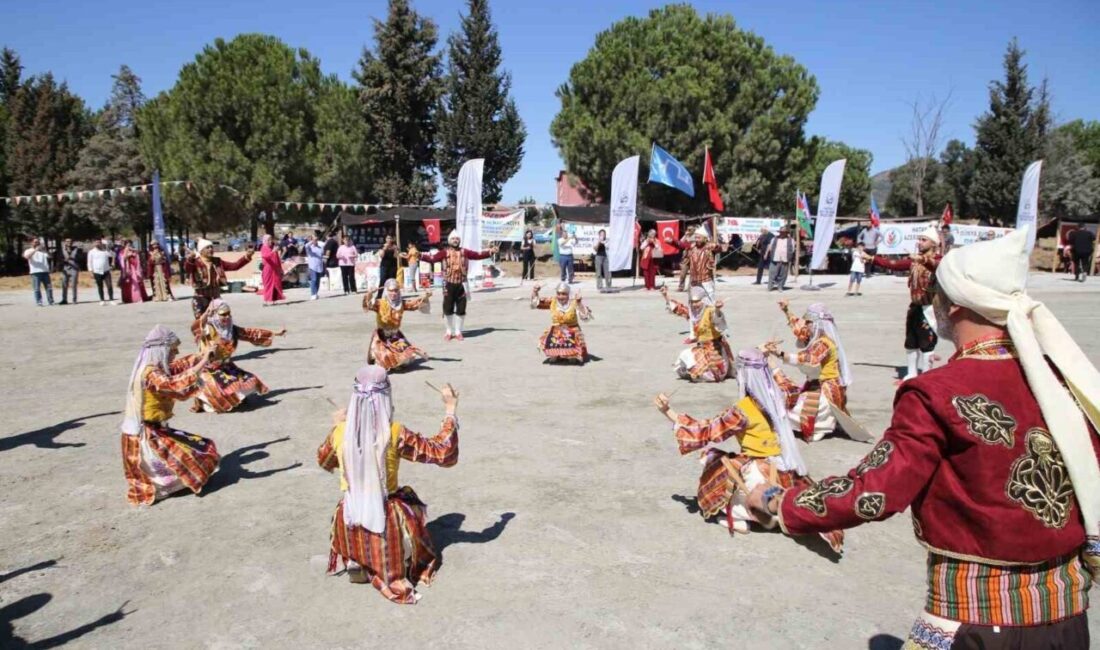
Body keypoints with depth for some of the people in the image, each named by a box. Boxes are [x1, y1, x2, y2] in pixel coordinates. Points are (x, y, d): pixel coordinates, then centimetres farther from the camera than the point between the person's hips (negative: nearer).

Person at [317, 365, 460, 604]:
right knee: (408, 497, 29)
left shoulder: (340, 432, -10)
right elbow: (443, 452, -15)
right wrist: (450, 408, -9)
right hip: (386, 518, -2)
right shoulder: (395, 434, -20)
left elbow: (324, 462, 13)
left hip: (350, 519, 3)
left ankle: (356, 562, 19)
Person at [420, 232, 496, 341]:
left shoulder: (464, 252, 3)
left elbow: (478, 255, 2)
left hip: (461, 284, 1)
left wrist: (490, 252, -7)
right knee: (448, 309, 4)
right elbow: (432, 258, -9)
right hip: (449, 284, -1)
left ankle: (458, 332, 20)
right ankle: (449, 332, 20)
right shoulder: (445, 252, -2)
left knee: (461, 309, 6)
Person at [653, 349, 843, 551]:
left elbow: (707, 431, -18)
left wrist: (668, 412, -14)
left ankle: (737, 514, 2)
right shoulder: (773, 397, -1)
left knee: (713, 459, 6)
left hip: (762, 475, -8)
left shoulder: (744, 408, -20)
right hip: (784, 471, 8)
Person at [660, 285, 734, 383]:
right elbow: (676, 307, 16)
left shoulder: (710, 311, -22)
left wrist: (717, 309, -67)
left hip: (714, 347, -8)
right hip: (700, 347, 8)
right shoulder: (691, 312, 2)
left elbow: (718, 318, -45)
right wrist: (666, 296, 8)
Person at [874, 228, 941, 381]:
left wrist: (923, 260, -51)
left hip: (929, 308, -7)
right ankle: (911, 373, 25)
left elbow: (939, 266, -33)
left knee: (927, 343, -2)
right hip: (915, 307, 7)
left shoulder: (938, 259, -10)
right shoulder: (914, 259, 10)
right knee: (910, 342, 14)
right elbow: (893, 264, 13)